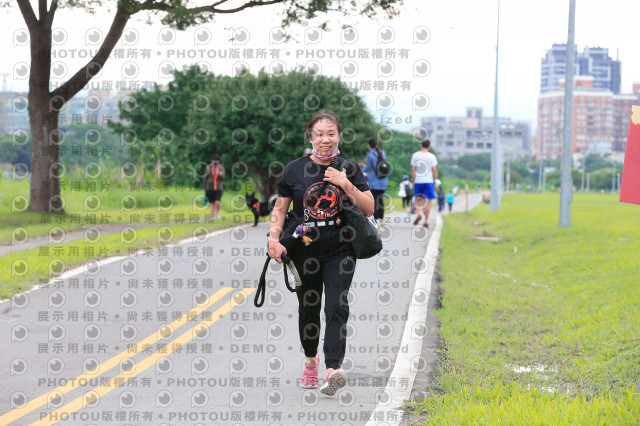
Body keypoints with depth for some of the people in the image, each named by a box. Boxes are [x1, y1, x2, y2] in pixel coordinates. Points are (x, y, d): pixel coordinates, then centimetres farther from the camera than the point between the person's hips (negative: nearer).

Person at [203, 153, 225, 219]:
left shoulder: (221, 167, 1)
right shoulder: (208, 168, 1)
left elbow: (222, 177, -11)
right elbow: (205, 179, 6)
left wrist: (221, 174, -34)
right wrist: (205, 189, 6)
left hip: (218, 188, 0)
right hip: (210, 188, 1)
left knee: (217, 203, -15)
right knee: (212, 204, 3)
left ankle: (217, 212, 13)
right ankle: (213, 216, 11)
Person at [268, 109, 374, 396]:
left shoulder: (349, 169, 2)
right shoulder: (295, 170, 2)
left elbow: (369, 209, -1)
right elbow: (280, 209, 7)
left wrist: (345, 184, -14)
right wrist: (274, 238, -10)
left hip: (339, 251, -1)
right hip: (304, 251, 1)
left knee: (336, 307, -15)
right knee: (308, 309, 12)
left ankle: (333, 369, -25)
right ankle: (310, 360, 36)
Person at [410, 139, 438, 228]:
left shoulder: (415, 155, 1)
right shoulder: (431, 156, -3)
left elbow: (413, 169, 1)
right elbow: (434, 170, -2)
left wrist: (413, 180, 8)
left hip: (418, 181, 1)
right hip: (428, 181, -1)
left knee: (418, 199, 13)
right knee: (427, 200, 3)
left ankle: (419, 213, -13)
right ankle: (426, 221, 2)